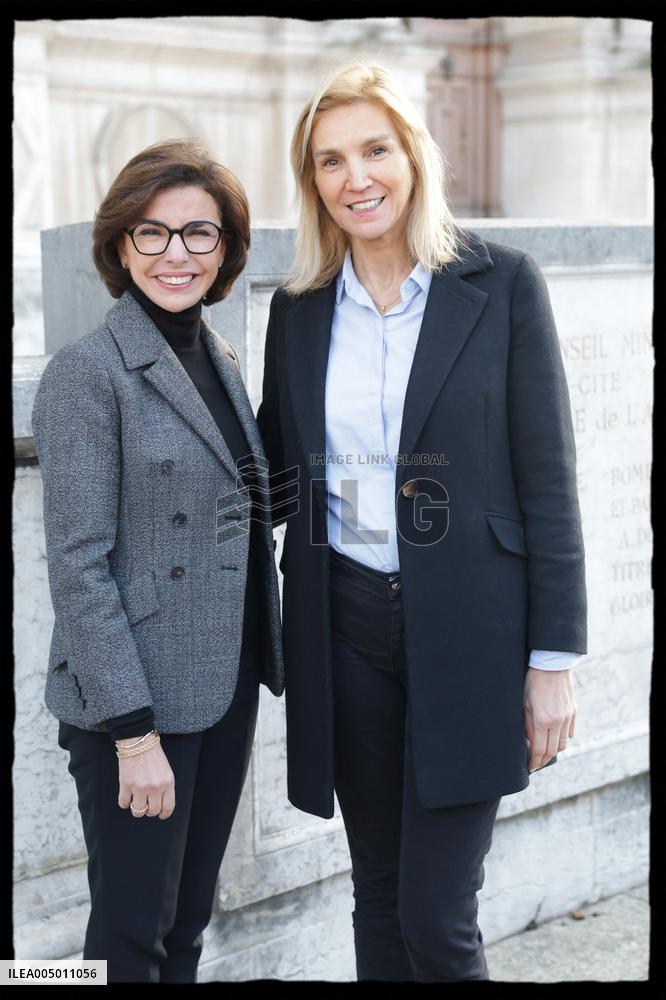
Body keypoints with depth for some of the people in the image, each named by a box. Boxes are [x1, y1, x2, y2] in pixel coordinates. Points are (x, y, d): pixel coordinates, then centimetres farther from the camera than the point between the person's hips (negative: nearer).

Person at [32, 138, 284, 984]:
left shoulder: (220, 360, 10)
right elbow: (78, 565, -16)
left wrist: (264, 659, 11)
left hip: (226, 687, 7)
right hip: (138, 700, -7)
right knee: (134, 931, 5)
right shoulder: (88, 371, -12)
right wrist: (133, 731, -18)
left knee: (189, 920, 17)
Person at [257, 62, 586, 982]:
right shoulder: (300, 307, 7)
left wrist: (555, 656, -7)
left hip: (469, 629, -3)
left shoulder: (502, 282, -5)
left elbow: (547, 478, -5)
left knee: (437, 917, -2)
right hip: (345, 627, 4)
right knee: (379, 898, 14)